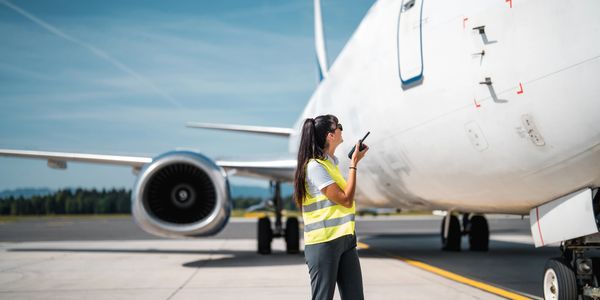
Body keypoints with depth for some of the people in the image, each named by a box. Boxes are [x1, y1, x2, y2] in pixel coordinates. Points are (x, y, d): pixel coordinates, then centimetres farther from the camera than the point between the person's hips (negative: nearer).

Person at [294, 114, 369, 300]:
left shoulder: (331, 161, 13)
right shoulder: (315, 166, -14)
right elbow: (346, 200, -15)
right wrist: (354, 165, -10)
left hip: (345, 239, 9)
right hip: (323, 243, -9)